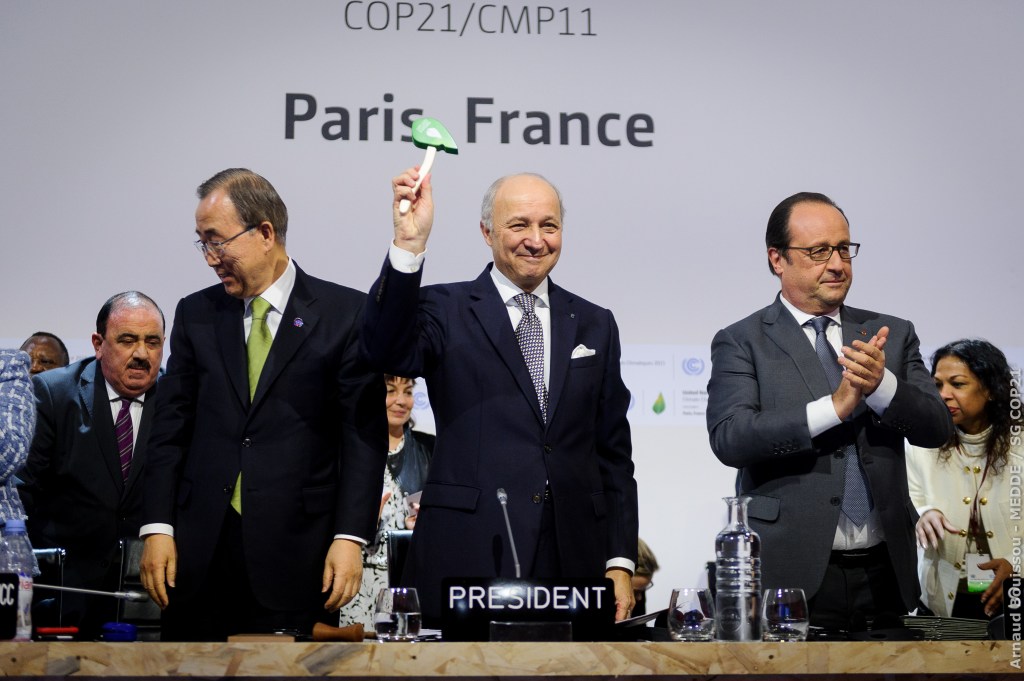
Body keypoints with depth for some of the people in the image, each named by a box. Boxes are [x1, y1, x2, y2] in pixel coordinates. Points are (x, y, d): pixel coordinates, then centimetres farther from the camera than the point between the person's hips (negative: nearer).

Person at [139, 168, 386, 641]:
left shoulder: (345, 314, 0)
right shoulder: (195, 314, 11)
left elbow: (365, 433, -3)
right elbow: (171, 427, 10)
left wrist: (350, 537, -10)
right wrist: (157, 527, 1)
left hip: (296, 549, -3)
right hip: (199, 549, 3)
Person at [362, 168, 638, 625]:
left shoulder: (595, 325, 14)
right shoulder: (446, 310, 4)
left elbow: (613, 453, 13)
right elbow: (389, 353, -18)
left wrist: (620, 561, 7)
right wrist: (410, 243, -26)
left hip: (573, 561, 3)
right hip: (468, 559, -3)